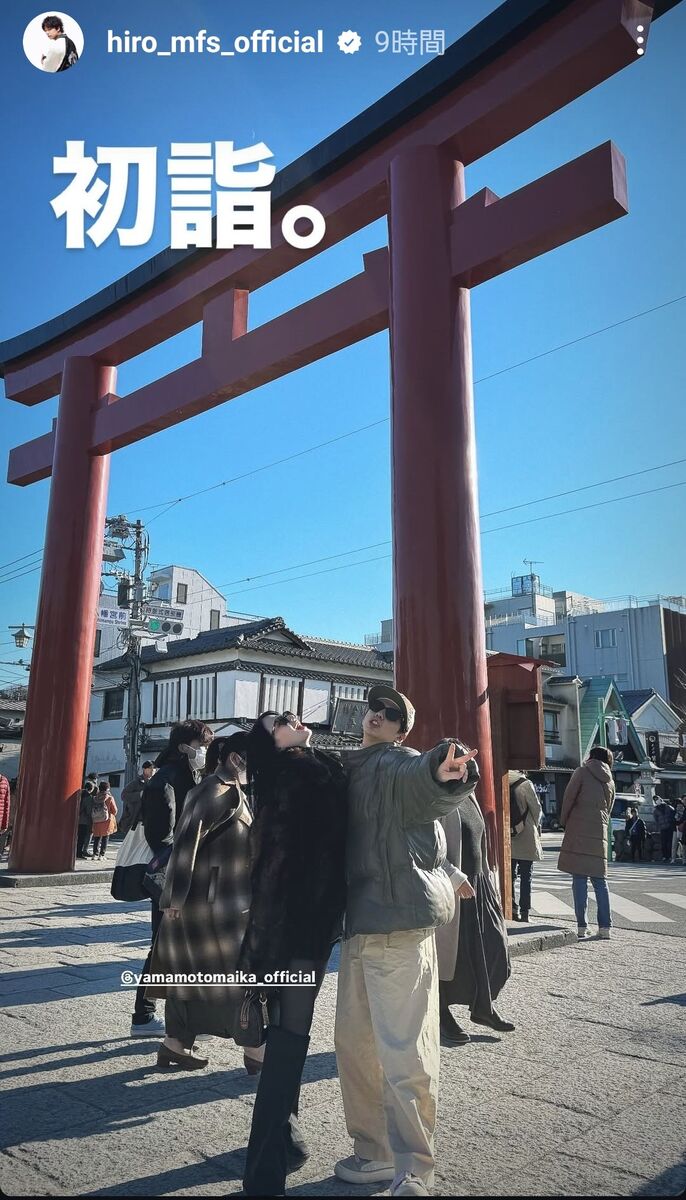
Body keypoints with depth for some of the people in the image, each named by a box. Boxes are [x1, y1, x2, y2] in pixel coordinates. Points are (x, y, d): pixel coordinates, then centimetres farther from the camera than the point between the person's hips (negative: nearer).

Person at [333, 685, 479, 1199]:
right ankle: (376, 1154, 33)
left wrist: (445, 771, -56)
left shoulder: (402, 764, -11)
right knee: (354, 1043, 17)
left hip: (398, 920, -9)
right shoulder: (350, 768, 15)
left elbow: (424, 779, -35)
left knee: (404, 1053, -5)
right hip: (361, 922, 9)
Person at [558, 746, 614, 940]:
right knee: (600, 880, 9)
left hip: (578, 831, -4)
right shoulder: (610, 782, 17)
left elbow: (568, 798, -3)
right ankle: (605, 926, 7)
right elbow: (608, 810, 19)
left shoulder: (582, 772, 1)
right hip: (599, 834, 5)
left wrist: (564, 822, 8)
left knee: (579, 880, -3)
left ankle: (582, 926, -5)